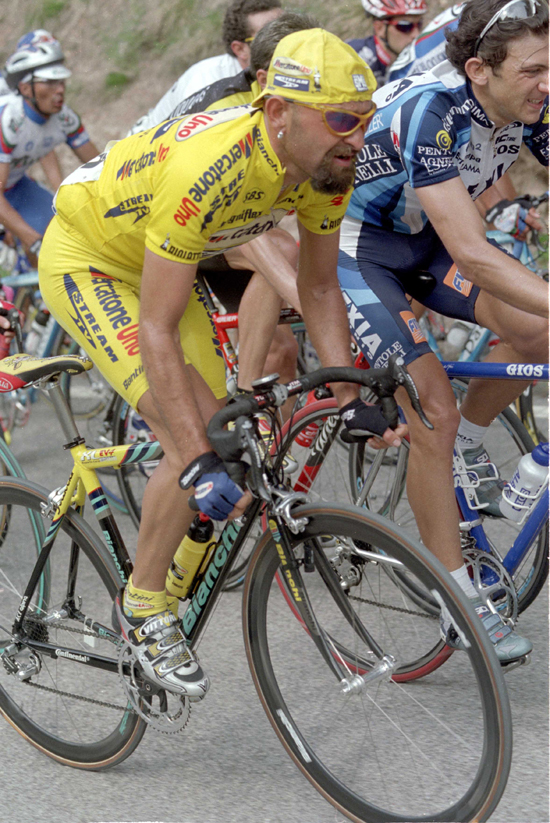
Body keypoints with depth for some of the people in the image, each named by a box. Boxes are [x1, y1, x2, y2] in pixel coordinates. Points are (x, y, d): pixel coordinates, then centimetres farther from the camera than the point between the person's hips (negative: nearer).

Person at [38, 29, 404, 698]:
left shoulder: (325, 166, -18)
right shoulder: (205, 168, -41)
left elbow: (319, 287, -4)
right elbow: (158, 330, -38)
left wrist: (350, 400, -13)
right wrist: (199, 465, -42)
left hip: (157, 262, 8)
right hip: (85, 262, -7)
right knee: (192, 442, -20)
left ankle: (175, 571, 28)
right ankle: (142, 609, -1)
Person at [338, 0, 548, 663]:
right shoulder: (430, 111, -35)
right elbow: (471, 254, -43)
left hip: (422, 239, 7)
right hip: (353, 244, -7)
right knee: (435, 412, -17)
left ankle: (467, 445, 11)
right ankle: (460, 603, -5)